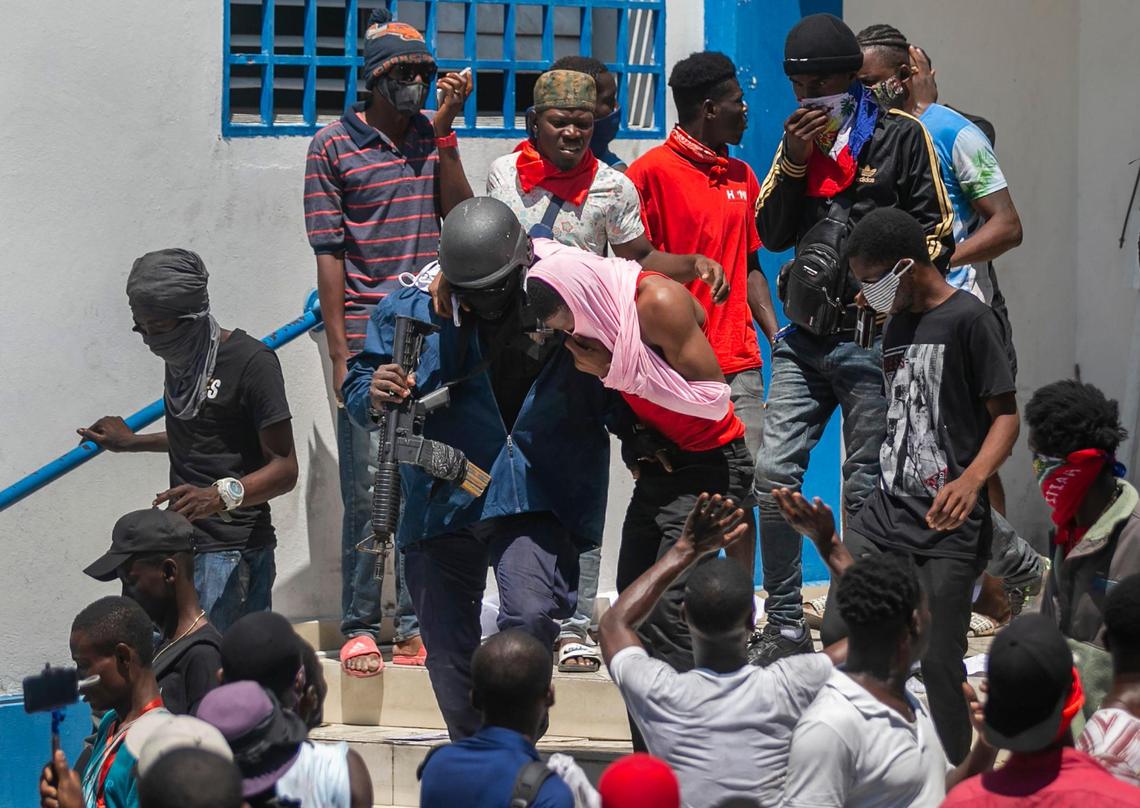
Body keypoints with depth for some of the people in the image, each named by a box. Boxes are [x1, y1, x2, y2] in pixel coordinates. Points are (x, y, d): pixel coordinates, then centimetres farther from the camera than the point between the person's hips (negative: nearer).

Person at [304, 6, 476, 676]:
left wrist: (445, 130, -6)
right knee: (368, 490, -4)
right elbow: (329, 255, -2)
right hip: (368, 342, -4)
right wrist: (341, 355, -6)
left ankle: (417, 621, 11)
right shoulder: (335, 145, 0)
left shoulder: (433, 136, 12)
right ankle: (360, 628, 1)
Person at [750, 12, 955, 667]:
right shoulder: (800, 136, 14)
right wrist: (793, 162, -3)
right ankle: (785, 626, 5)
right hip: (806, 337, 5)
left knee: (865, 490, -1)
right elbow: (771, 236, 10)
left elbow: (937, 233, -2)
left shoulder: (900, 135, -2)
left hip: (872, 340, -5)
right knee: (774, 473, -3)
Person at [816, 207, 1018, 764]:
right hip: (886, 509, 8)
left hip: (947, 521, -8)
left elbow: (1005, 415, -11)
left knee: (937, 663, -8)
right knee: (837, 637, -1)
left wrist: (971, 479, -26)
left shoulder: (967, 319, -9)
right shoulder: (897, 324, 16)